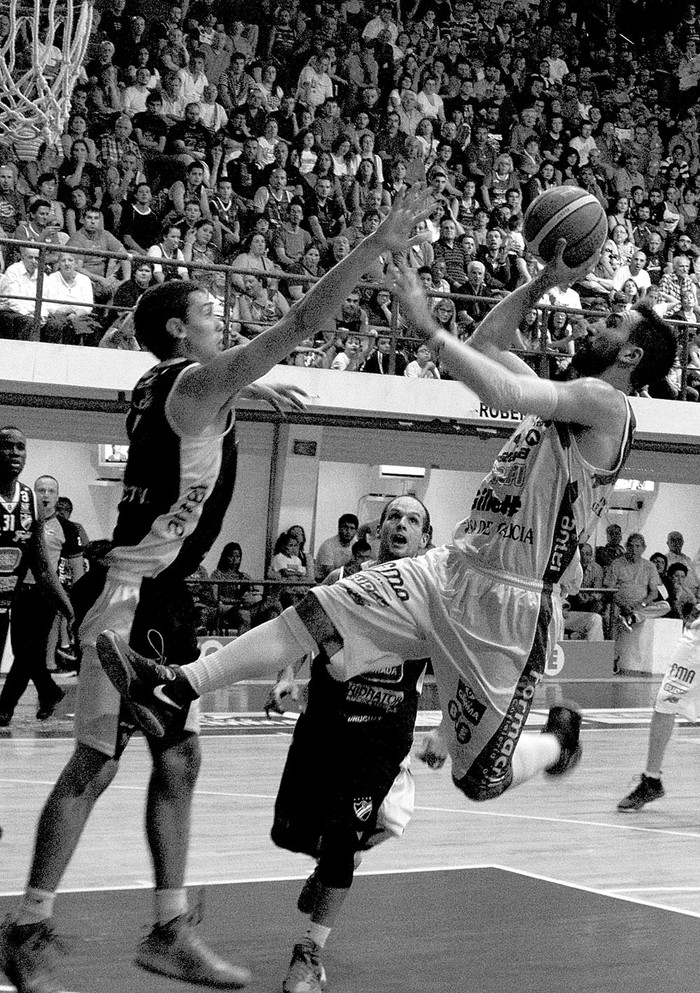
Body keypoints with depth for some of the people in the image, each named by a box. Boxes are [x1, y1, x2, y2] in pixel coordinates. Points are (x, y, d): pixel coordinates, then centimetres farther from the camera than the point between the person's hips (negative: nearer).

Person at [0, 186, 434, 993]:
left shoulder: (164, 385, 12)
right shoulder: (198, 383, -13)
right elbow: (299, 325, -22)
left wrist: (247, 389, 36)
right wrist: (378, 246, -21)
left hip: (161, 598, 10)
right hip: (135, 597, -10)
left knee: (178, 760, 9)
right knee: (96, 764, -4)